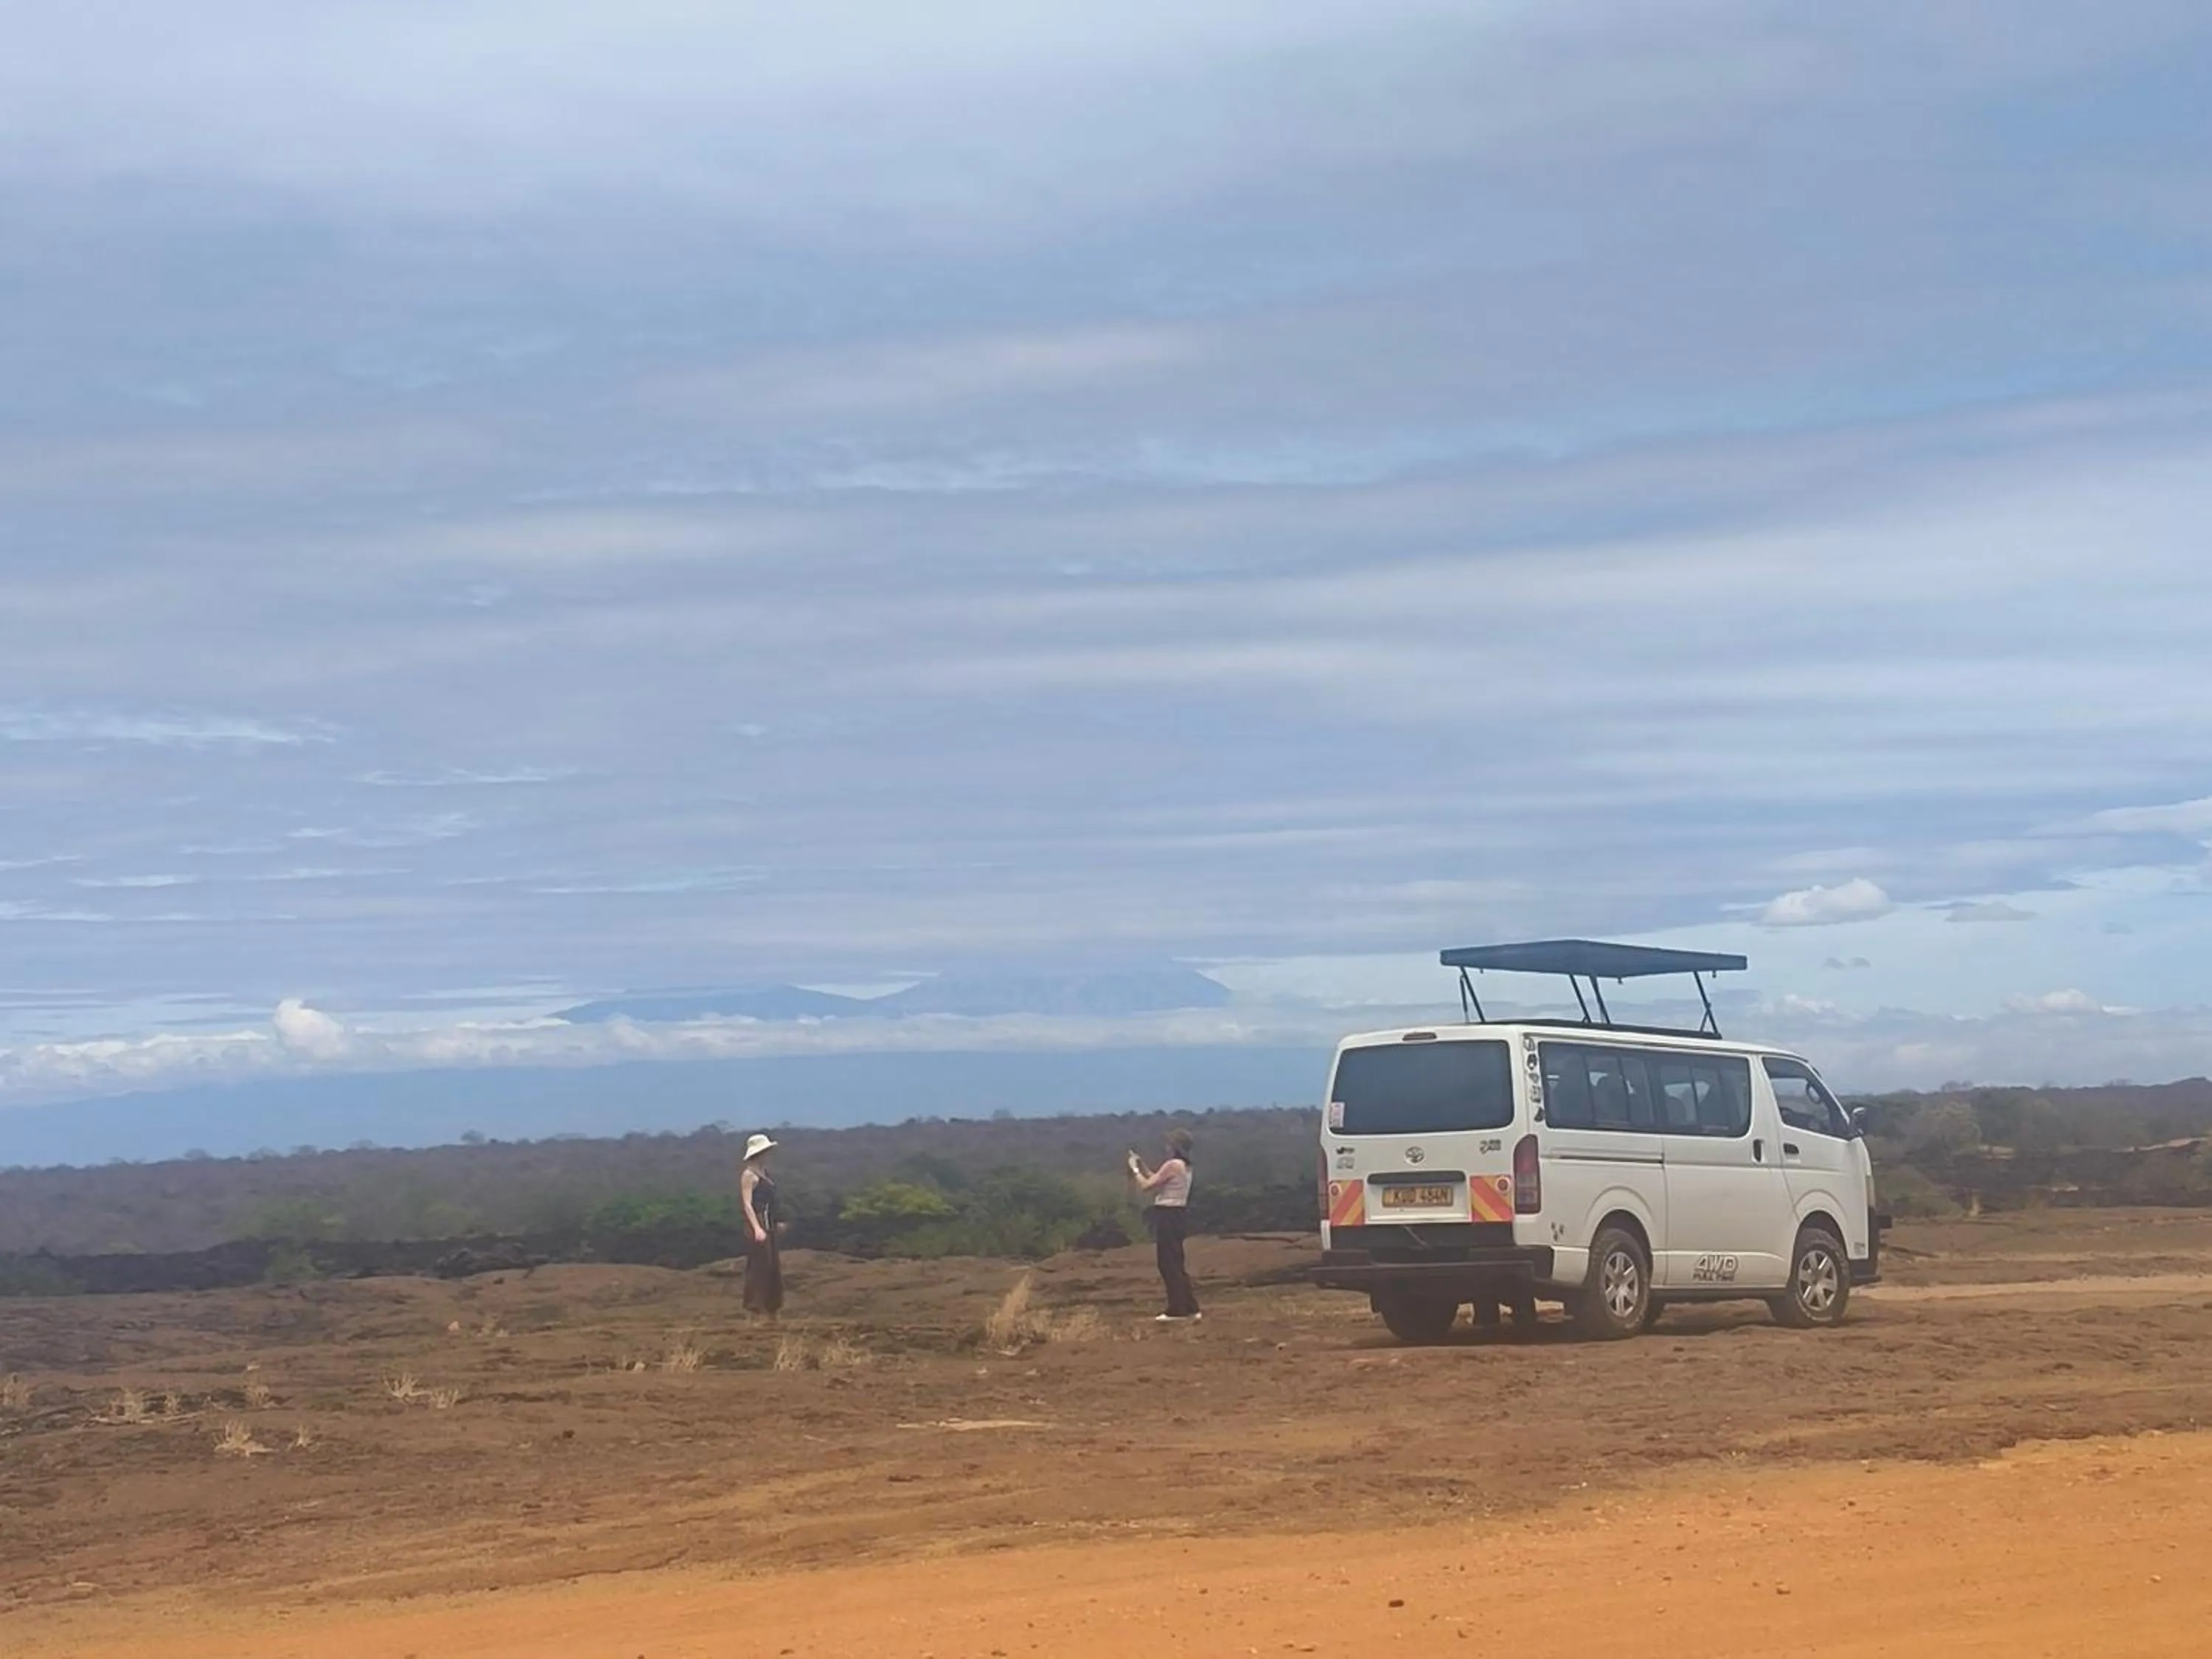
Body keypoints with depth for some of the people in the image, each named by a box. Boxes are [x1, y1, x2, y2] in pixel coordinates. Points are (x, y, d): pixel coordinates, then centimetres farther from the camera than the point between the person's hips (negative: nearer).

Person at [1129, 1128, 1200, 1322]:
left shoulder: (1173, 1166, -18)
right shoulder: (1184, 1167, 12)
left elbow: (1146, 1186, -14)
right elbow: (1157, 1183, 21)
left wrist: (1135, 1170, 1)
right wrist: (1143, 1167, 19)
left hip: (1168, 1217, -10)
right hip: (1177, 1216, 10)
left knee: (1168, 1265, -2)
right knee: (1175, 1265, 16)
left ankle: (1177, 1310, 1)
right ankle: (1190, 1308, 19)